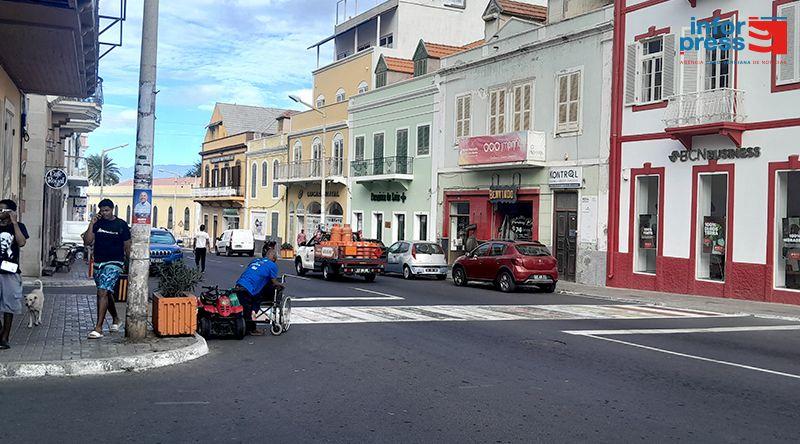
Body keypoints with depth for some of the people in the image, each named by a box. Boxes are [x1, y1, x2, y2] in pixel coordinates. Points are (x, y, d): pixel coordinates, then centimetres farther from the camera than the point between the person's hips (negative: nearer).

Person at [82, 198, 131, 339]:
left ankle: (98, 328, -18)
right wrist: (91, 224, -10)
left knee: (103, 292, -18)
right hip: (98, 264, 6)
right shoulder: (97, 223, 6)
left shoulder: (121, 225, -3)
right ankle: (115, 319, 39)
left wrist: (127, 264, -1)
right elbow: (87, 241, -2)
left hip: (114, 264, -5)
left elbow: (127, 246, 1)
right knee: (106, 293, 18)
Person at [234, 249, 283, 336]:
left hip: (239, 285, 7)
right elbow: (274, 283, 8)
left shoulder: (255, 261, 26)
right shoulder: (272, 265, 6)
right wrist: (281, 285, 30)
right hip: (247, 289, -7)